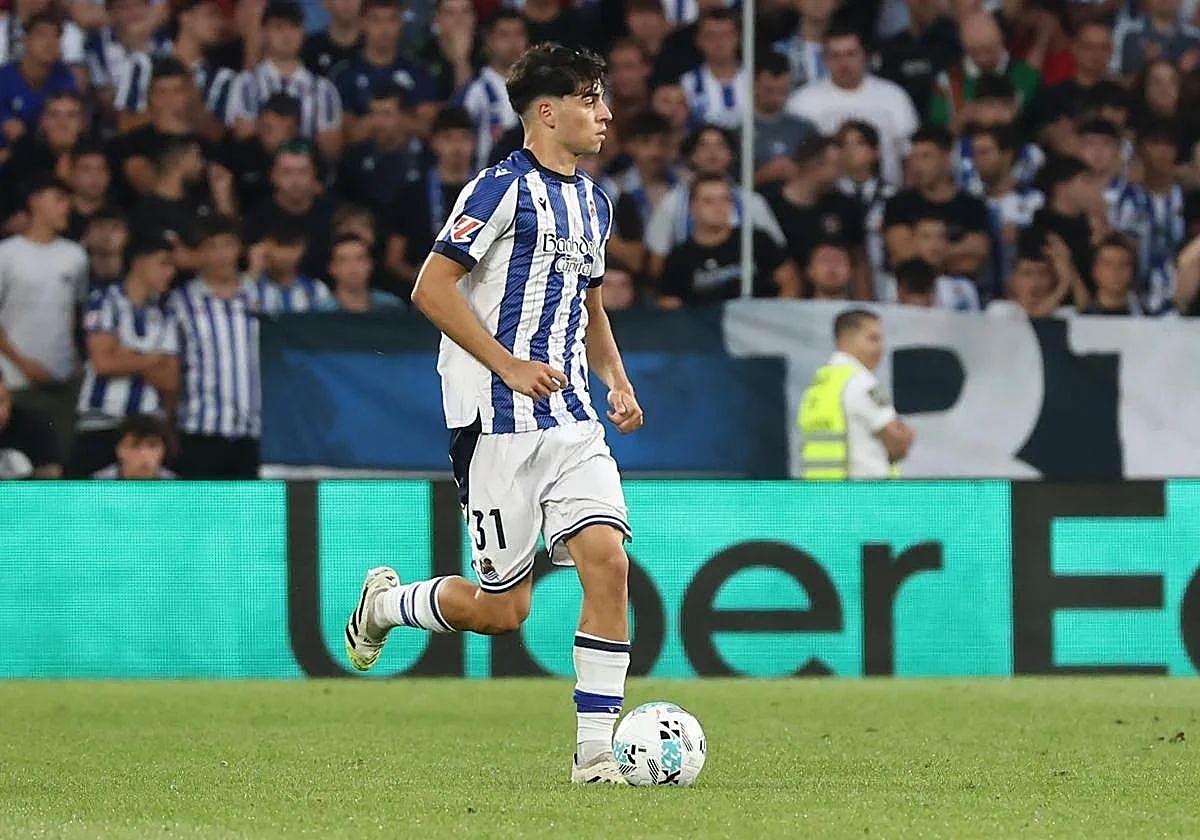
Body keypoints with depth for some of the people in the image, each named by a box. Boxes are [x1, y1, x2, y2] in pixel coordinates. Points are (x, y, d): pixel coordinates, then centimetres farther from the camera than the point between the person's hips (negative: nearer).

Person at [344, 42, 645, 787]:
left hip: (571, 419, 7)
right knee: (504, 609, -2)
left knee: (608, 559, -12)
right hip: (499, 422, -7)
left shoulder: (593, 202, 16)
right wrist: (510, 366, -19)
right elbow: (431, 288, -14)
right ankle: (386, 602, 28)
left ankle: (596, 748, -7)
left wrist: (617, 380, 14)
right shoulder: (505, 188, -10)